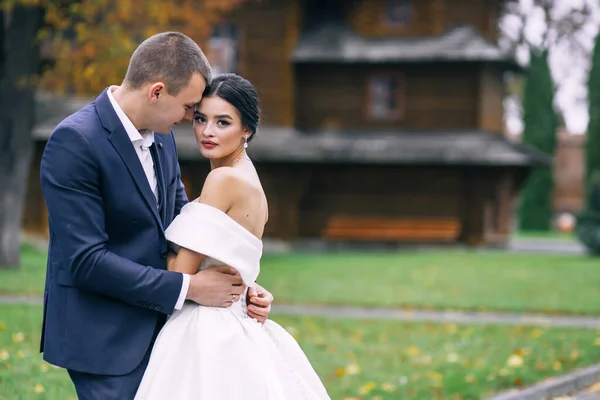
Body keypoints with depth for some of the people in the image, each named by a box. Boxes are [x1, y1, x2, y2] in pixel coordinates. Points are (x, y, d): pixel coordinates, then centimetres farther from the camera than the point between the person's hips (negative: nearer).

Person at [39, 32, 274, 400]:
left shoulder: (161, 136, 6)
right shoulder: (75, 142, -19)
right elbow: (86, 260, -23)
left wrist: (241, 285, 0)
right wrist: (188, 287, -20)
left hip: (152, 328, 8)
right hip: (104, 339, -8)